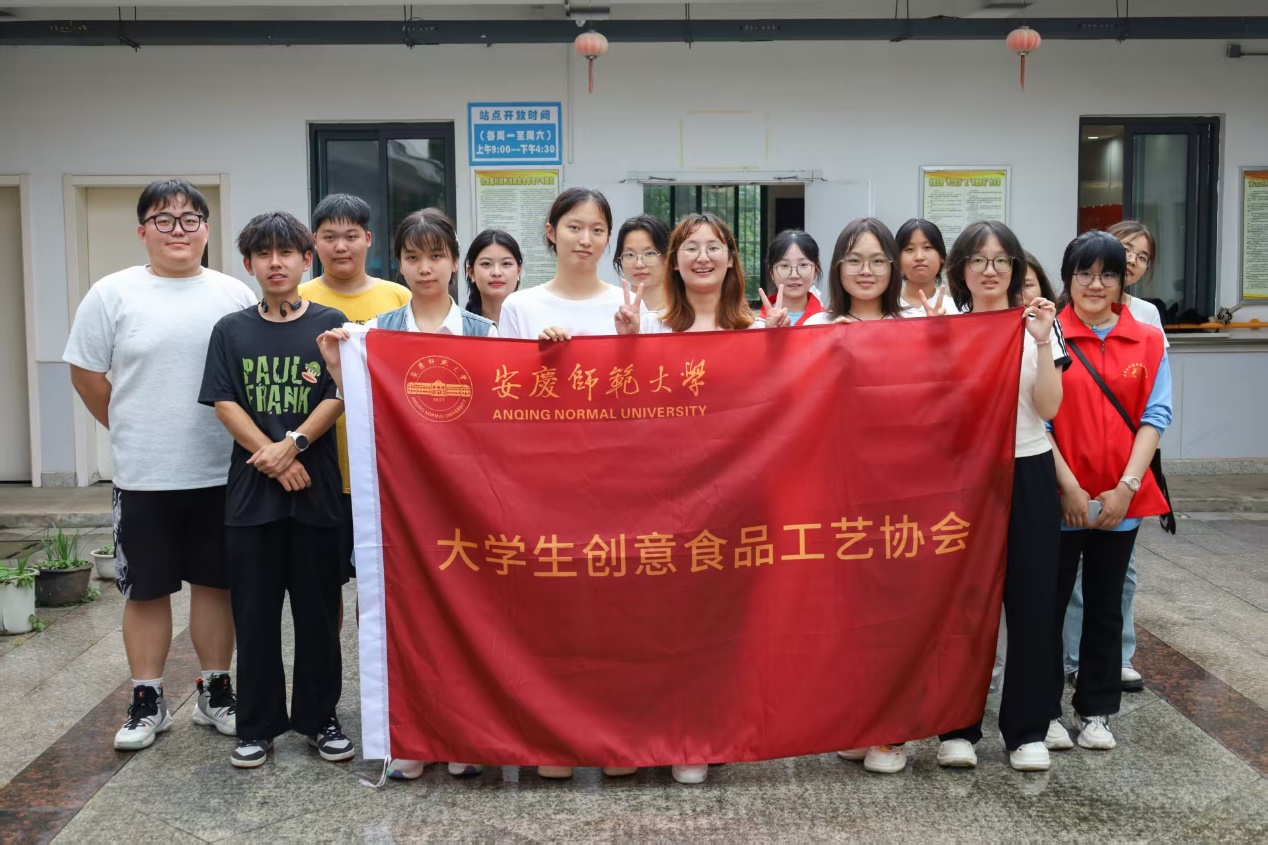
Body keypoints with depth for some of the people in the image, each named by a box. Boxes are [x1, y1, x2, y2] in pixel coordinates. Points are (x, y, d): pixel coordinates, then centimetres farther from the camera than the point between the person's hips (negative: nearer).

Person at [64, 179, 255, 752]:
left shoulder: (235, 296, 3)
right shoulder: (113, 295, -1)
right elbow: (86, 374, 5)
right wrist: (131, 432, 6)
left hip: (221, 472, 1)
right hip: (143, 476, -1)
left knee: (215, 581, 10)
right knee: (146, 589, 8)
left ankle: (215, 693, 24)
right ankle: (147, 702, 21)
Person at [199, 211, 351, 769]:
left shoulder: (329, 324, 4)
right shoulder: (231, 330, 8)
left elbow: (337, 398, -3)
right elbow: (224, 405, 0)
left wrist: (294, 443, -17)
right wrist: (273, 459, -11)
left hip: (317, 488, -1)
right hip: (251, 490, 1)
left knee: (318, 608, 5)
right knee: (255, 612, 6)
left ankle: (319, 718, 18)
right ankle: (258, 724, 18)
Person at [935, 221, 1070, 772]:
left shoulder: (1038, 323, 3)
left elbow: (1048, 408, -6)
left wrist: (1043, 343, -15)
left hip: (1027, 474, 0)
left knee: (1031, 600, 3)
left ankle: (1029, 729, 15)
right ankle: (958, 726, 12)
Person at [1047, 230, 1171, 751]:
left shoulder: (1148, 343, 4)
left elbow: (1154, 418, -1)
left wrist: (1127, 486, -11)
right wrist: (1068, 486, -13)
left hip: (1121, 500, 3)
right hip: (1058, 497, -2)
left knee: (1106, 606, 13)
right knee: (1050, 602, 6)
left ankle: (1096, 711, 26)